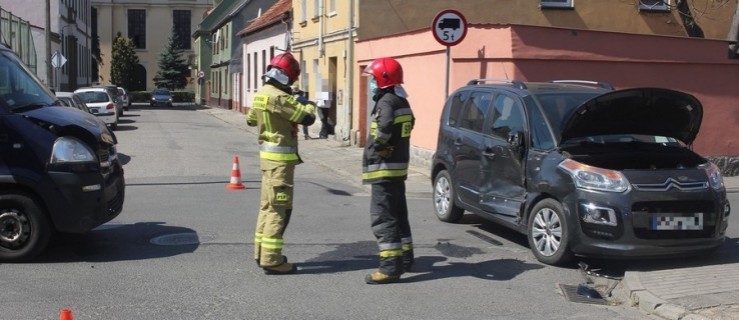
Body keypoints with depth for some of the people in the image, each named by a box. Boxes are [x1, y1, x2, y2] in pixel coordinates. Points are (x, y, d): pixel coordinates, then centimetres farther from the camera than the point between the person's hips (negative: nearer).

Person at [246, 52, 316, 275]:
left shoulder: (261, 94, 9)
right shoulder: (279, 97, -20)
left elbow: (251, 120, 25)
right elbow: (307, 119, -18)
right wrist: (309, 105, 1)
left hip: (268, 154, 10)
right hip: (281, 158, -10)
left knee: (267, 205, 17)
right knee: (279, 209, -7)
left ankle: (262, 252, 25)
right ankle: (271, 260, -5)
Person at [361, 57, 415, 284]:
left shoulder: (386, 102, -16)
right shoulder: (402, 102, 15)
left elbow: (385, 129, -35)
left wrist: (377, 145, -19)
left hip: (385, 168, -10)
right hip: (397, 167, 10)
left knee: (383, 217, -9)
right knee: (397, 214, 20)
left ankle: (390, 267, -10)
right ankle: (405, 258, 31)